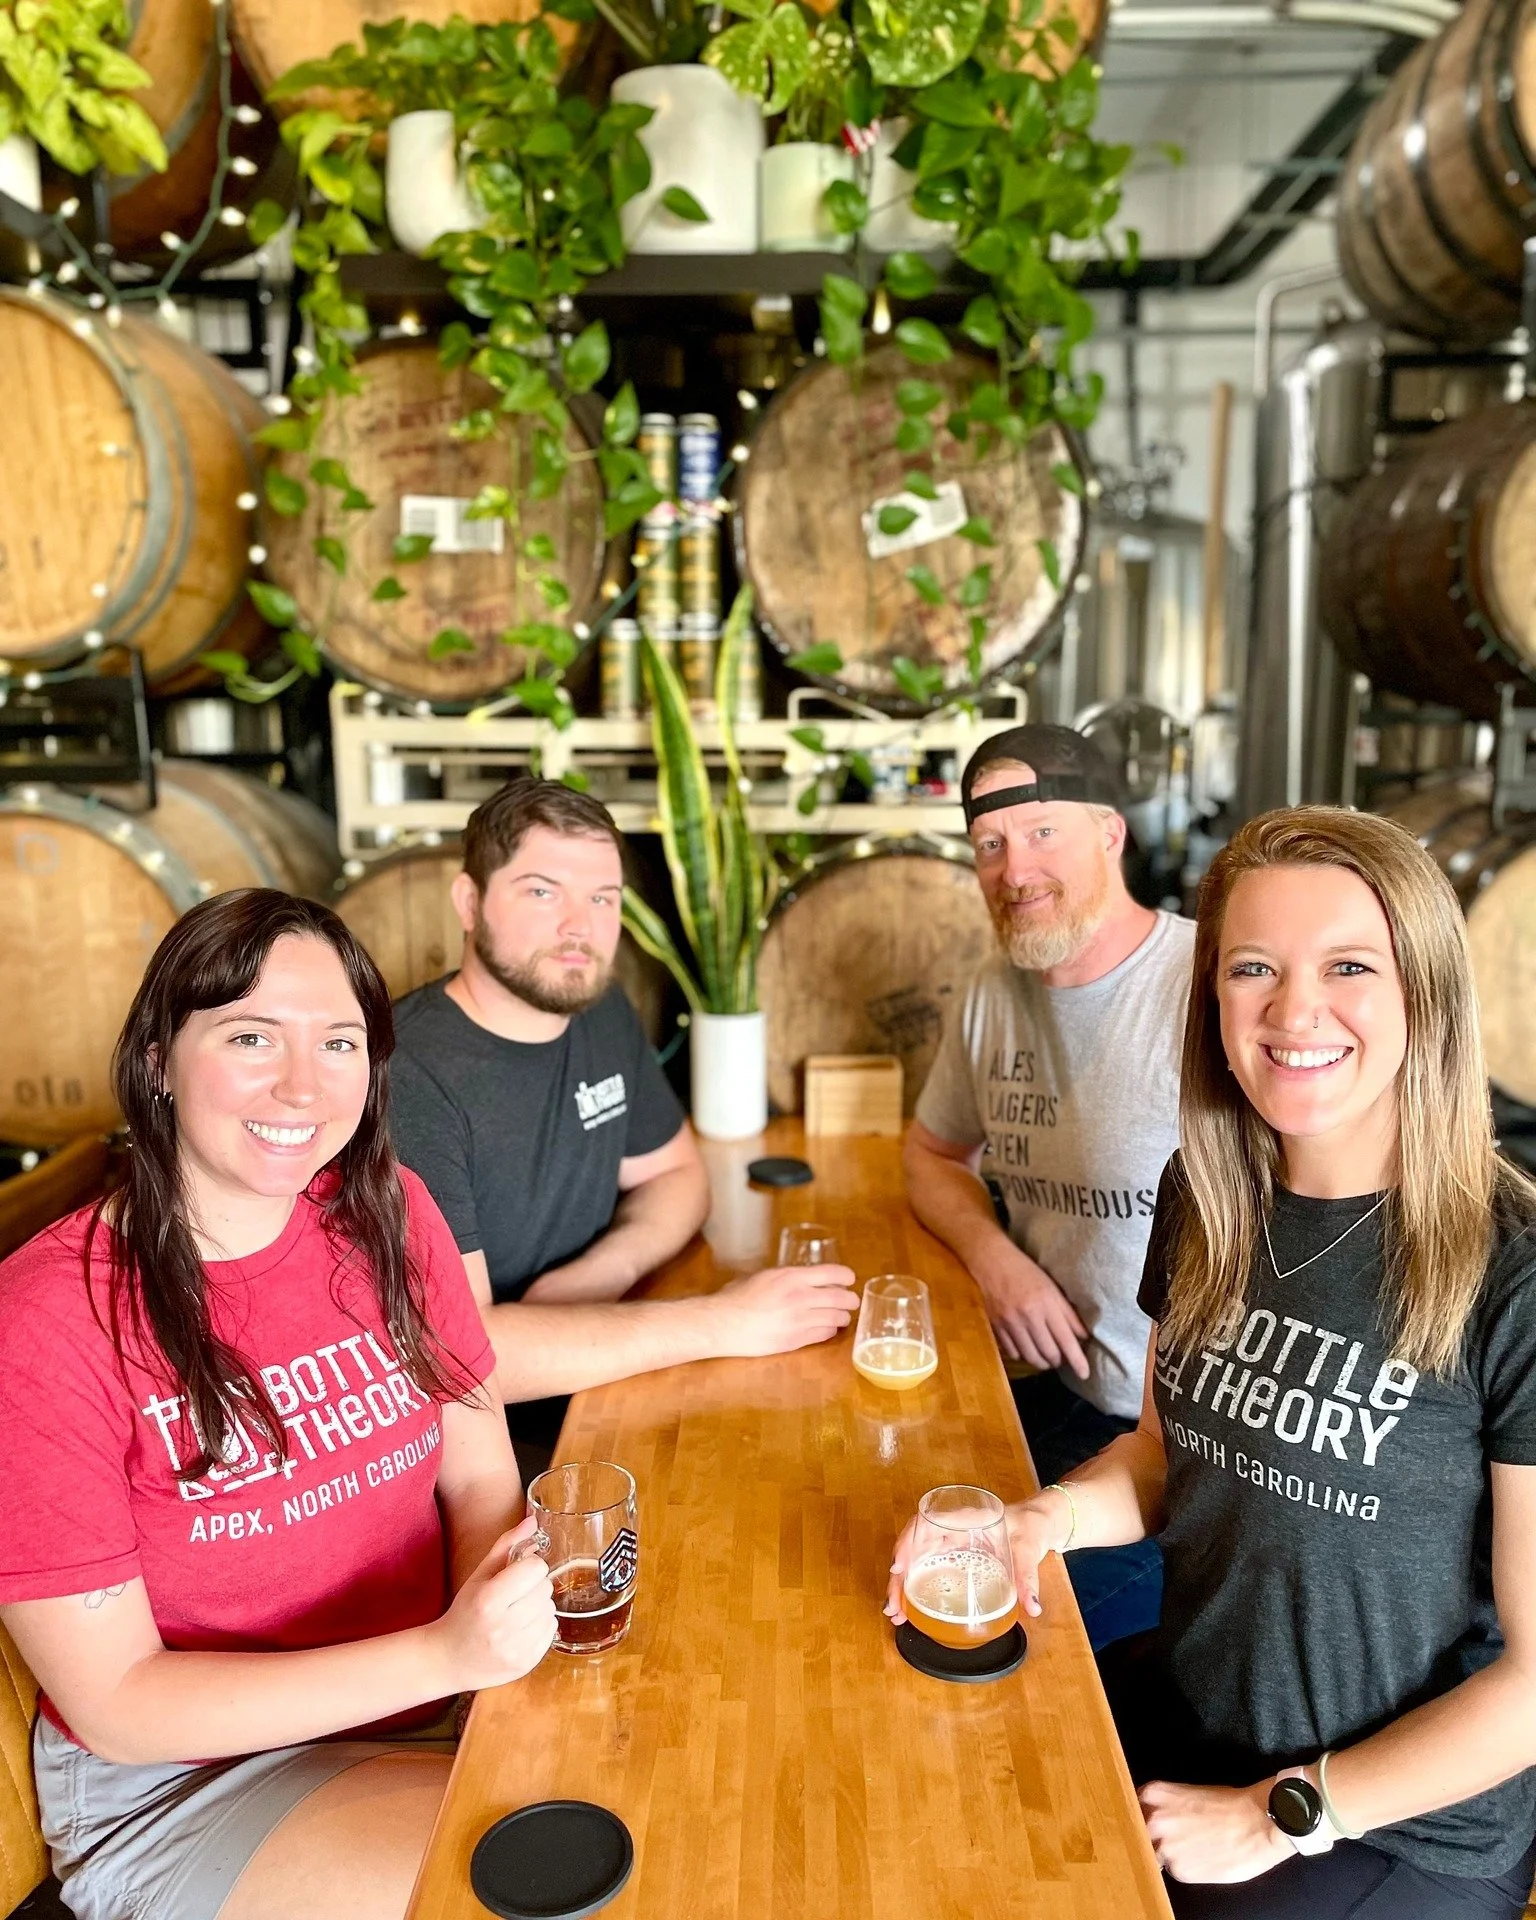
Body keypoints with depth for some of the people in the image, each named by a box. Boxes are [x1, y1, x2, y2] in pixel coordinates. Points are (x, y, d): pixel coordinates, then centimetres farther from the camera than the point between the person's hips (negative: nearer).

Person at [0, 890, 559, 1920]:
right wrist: (446, 1653, -27)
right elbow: (115, 1704, -17)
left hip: (425, 1704, 4)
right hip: (173, 1785, -4)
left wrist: (504, 1618, -20)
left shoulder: (388, 1214, -6)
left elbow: (480, 1478, 1)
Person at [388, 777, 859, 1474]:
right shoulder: (405, 1074, -24)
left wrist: (601, 1273, -10)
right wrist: (719, 1322, -27)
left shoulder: (601, 1013, 1)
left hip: (591, 1387, 7)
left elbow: (675, 1172, 13)